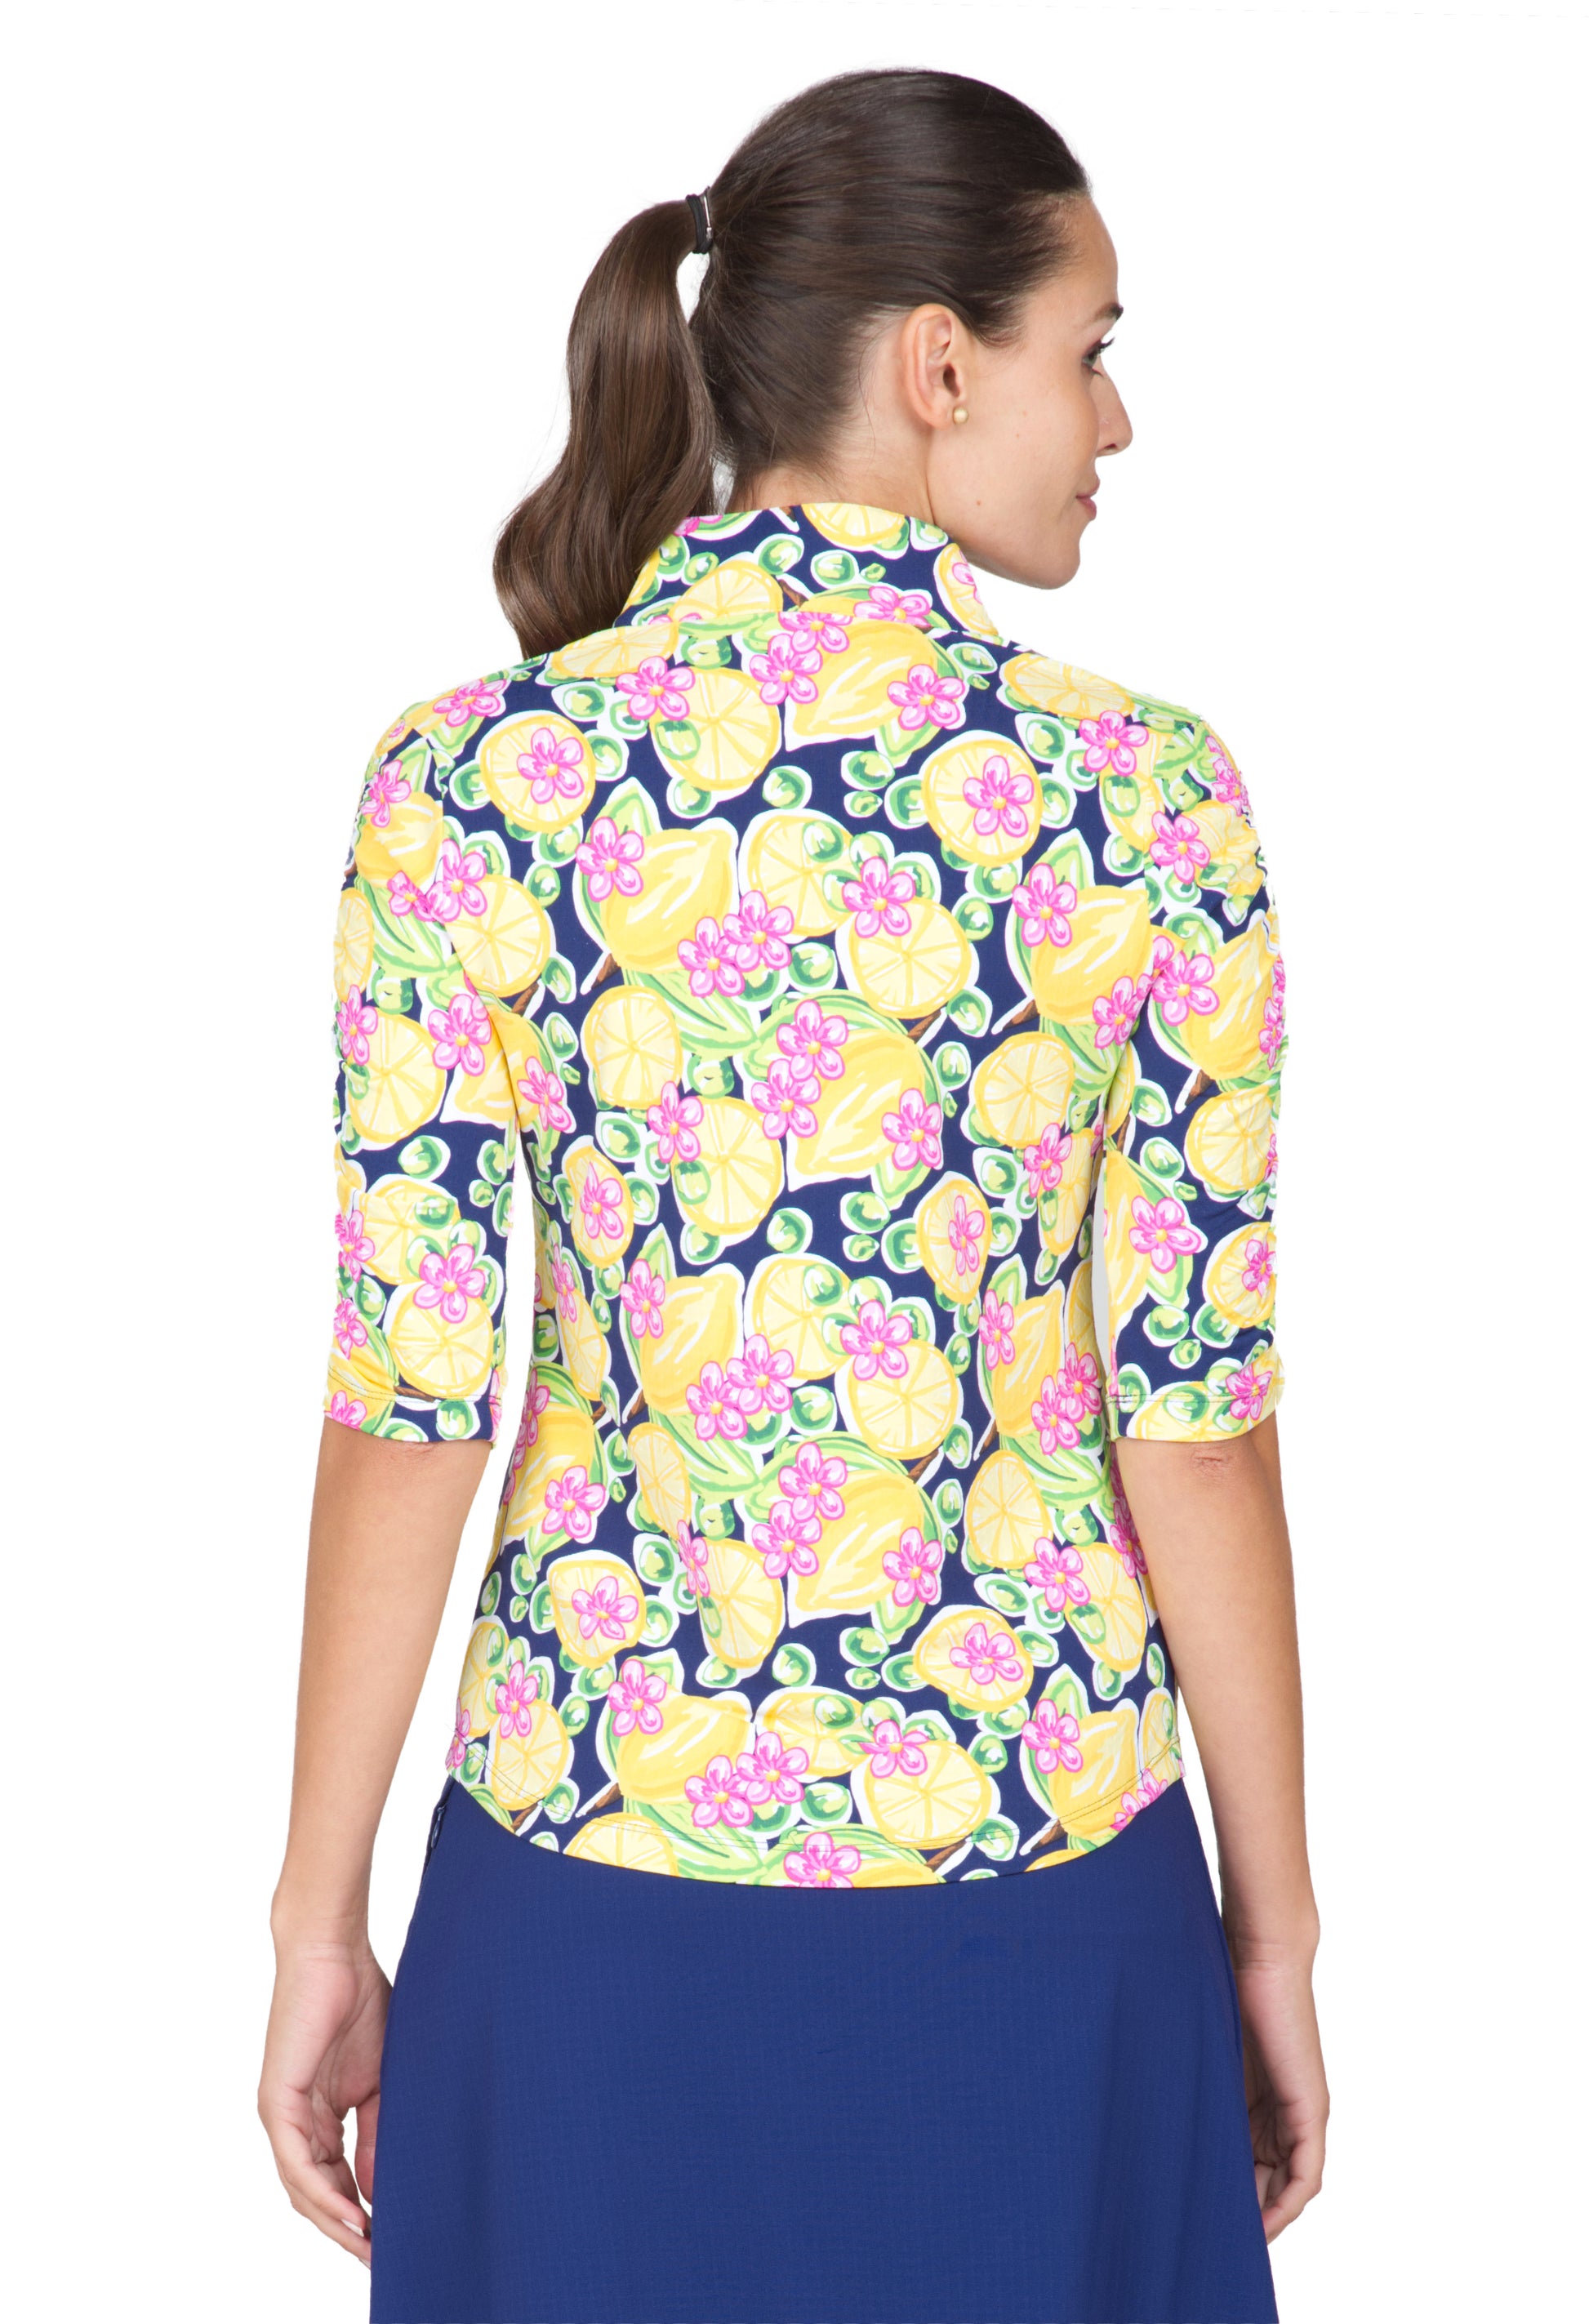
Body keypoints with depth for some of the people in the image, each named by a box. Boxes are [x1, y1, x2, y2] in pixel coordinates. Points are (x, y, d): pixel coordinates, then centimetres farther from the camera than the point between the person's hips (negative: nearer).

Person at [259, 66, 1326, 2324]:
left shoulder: (471, 784, -9)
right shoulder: (1148, 800, -10)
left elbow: (412, 1410, -8)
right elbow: (1194, 1420, -8)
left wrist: (320, 1920, 3)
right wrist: (1277, 1932, 4)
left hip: (599, 1889, 1)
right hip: (1049, 1910, 0)